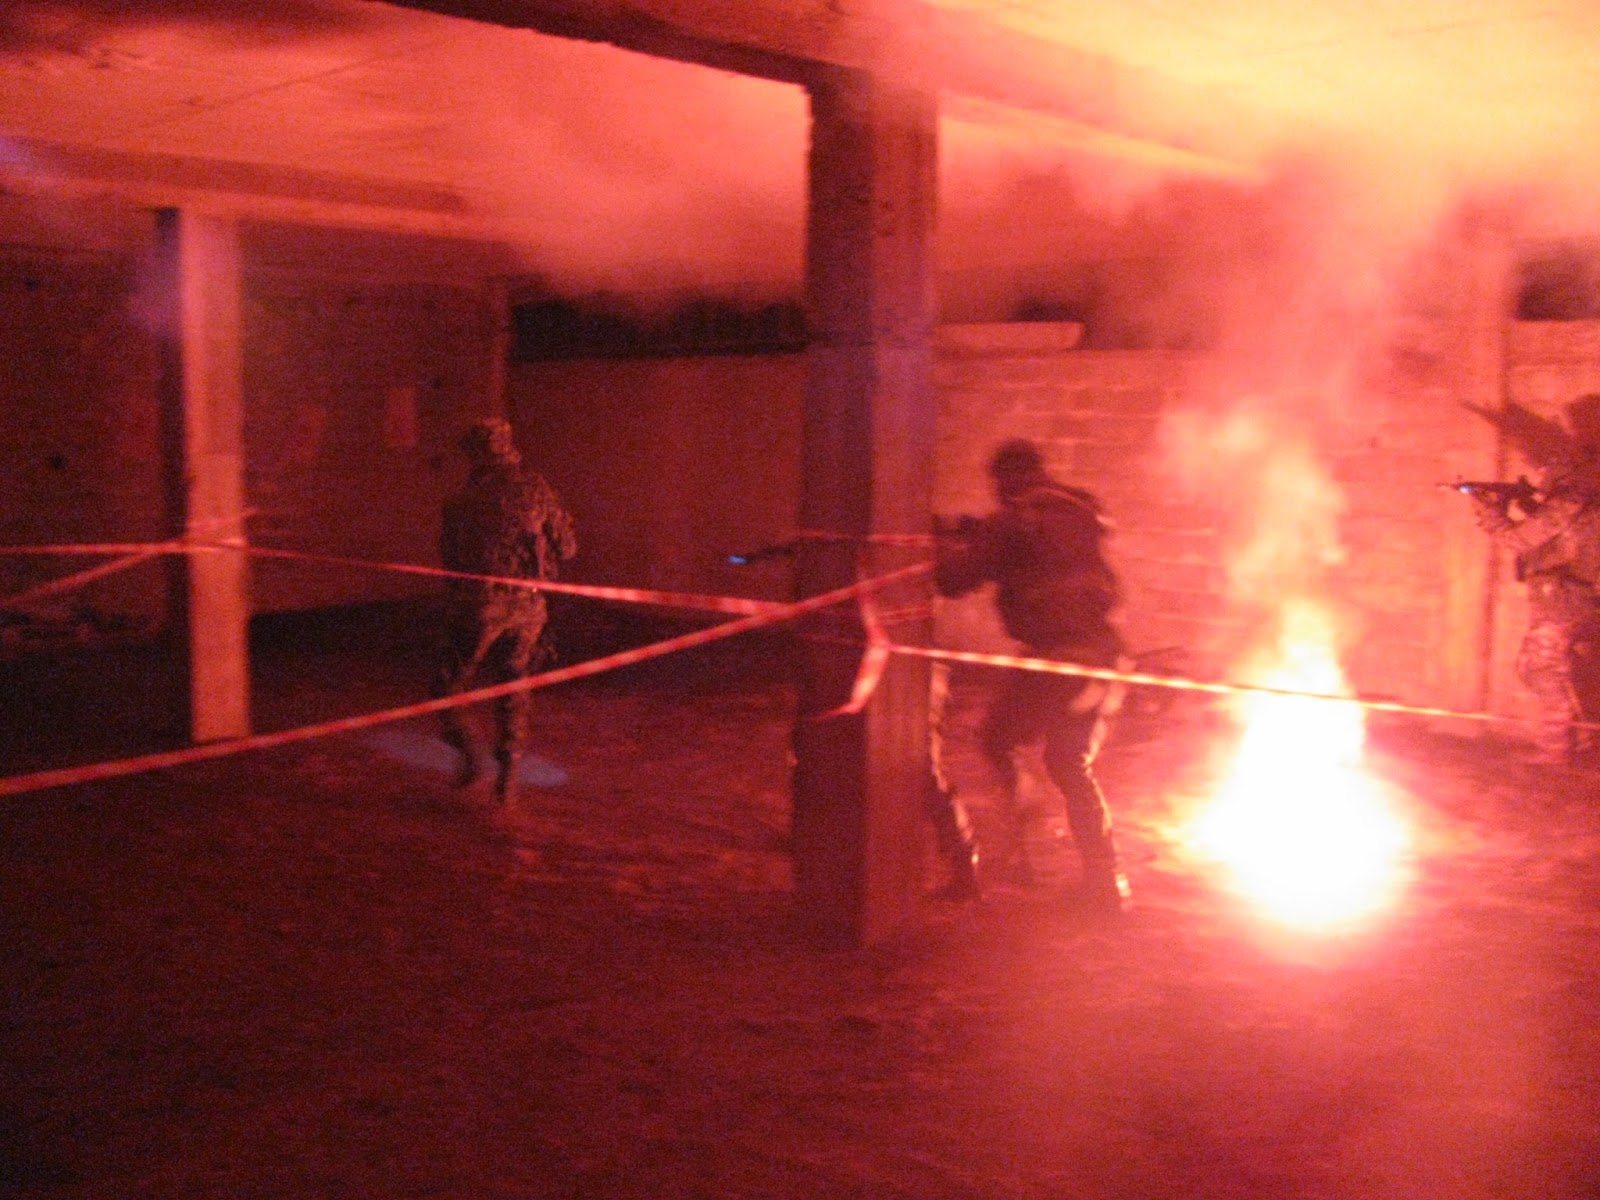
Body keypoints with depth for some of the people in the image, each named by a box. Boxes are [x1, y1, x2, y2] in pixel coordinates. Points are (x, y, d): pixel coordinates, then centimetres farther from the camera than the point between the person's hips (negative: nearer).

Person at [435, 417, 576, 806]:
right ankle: (508, 770, 7)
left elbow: (448, 557, 7)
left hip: (477, 604, -2)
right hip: (526, 604, 2)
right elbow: (566, 547, 5)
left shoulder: (461, 500, -2)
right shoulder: (536, 489, 0)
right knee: (512, 686, 13)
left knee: (449, 685, 14)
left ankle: (466, 751, -2)